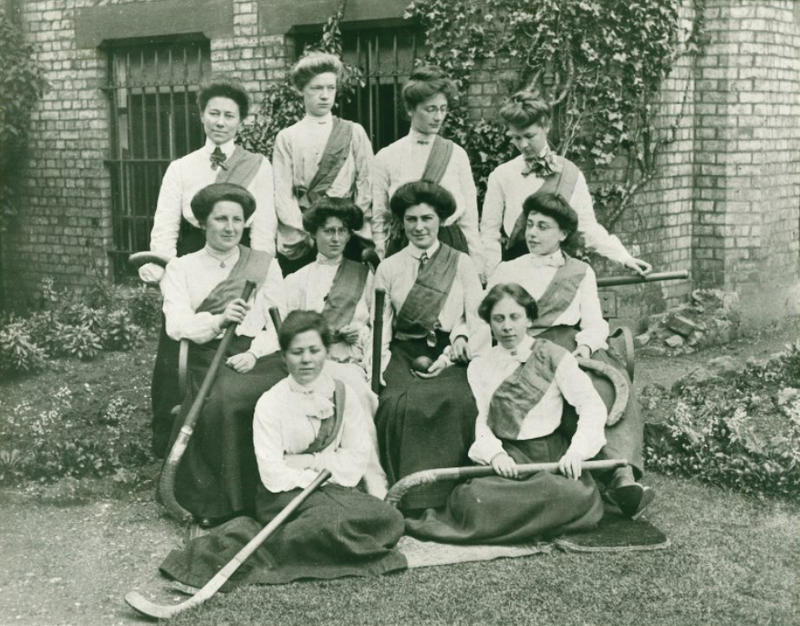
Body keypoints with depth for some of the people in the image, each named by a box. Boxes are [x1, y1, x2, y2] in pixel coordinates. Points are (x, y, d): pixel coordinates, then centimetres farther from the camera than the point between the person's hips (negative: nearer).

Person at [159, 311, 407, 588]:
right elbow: (273, 476, -11)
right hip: (284, 494, -5)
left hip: (334, 489, 5)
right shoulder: (270, 403, -4)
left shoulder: (343, 394, 6)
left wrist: (310, 461, -7)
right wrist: (320, 475, -11)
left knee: (388, 518, -25)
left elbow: (358, 456, 3)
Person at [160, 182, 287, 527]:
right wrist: (218, 320, -19)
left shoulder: (265, 264, 17)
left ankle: (221, 501, -18)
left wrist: (255, 353, -10)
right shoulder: (181, 268, 16)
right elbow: (176, 324, 0)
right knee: (216, 398, -31)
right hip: (208, 358, 0)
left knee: (225, 398, -31)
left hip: (259, 359, 0)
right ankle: (211, 503, -16)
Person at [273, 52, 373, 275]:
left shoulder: (354, 133, 11)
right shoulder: (287, 138, 10)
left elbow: (366, 185, 5)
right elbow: (282, 194, 2)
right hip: (299, 243, 0)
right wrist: (307, 232, -10)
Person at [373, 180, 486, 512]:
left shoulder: (462, 264, 15)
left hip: (450, 356, -1)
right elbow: (380, 326, 11)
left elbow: (476, 320, 9)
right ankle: (407, 500, -20)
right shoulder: (388, 268, 18)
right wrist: (378, 370, -5)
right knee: (398, 403, -31)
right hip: (404, 356, 1)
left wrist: (461, 341, -12)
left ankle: (446, 499, -22)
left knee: (459, 401, -32)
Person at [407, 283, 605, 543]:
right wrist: (494, 453, -17)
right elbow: (476, 421, 4)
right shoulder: (479, 367, 13)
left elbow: (592, 405, -3)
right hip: (506, 458, 1)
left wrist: (576, 451, -19)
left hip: (552, 457, 0)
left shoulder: (554, 357, 5)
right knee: (475, 499, -33)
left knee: (580, 497, -33)